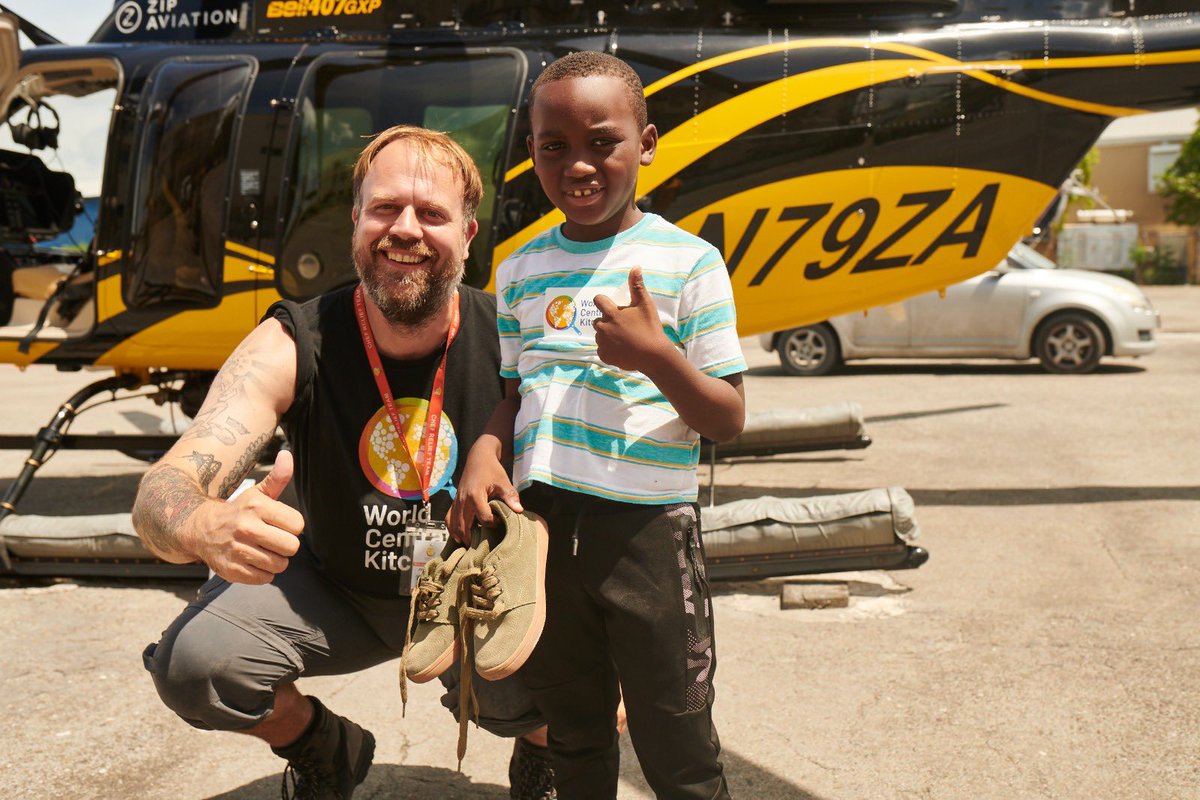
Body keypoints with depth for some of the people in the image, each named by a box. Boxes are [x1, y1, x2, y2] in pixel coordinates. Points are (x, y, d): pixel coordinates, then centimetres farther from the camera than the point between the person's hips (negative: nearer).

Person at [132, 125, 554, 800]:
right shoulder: (293, 347, -22)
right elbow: (163, 494, -31)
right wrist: (209, 527, -57)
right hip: (335, 586, 0)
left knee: (539, 704, -26)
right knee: (191, 662, -22)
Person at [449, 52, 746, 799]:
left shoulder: (689, 262, -6)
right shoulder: (521, 269, 7)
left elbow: (728, 420, -7)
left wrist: (656, 356, -24)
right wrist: (486, 451, -6)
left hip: (649, 526, -4)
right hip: (542, 521, 4)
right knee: (574, 735, 21)